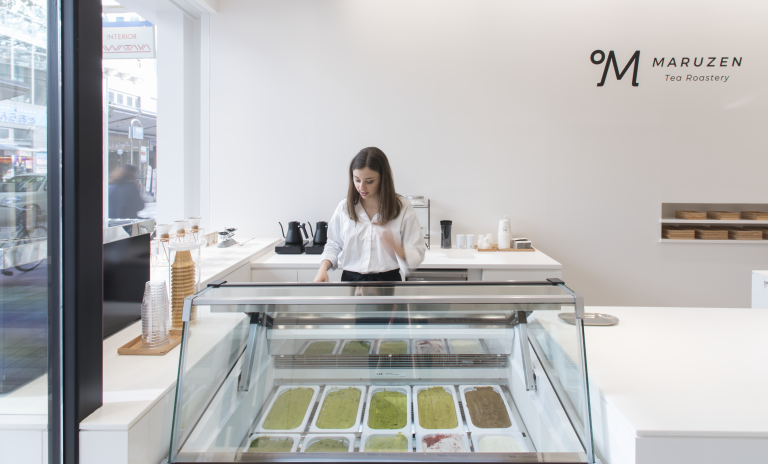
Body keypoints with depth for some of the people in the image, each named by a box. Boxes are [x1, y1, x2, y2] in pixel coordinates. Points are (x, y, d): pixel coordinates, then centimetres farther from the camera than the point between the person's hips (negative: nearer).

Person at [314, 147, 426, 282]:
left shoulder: (403, 208, 1)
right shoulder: (344, 208, 8)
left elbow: (417, 254, -1)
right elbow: (334, 245, 17)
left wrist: (397, 249, -21)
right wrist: (324, 267, -2)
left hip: (388, 280, -2)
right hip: (350, 279, 2)